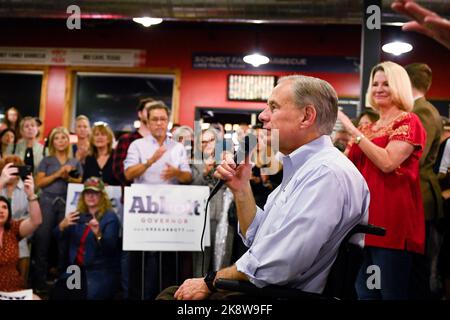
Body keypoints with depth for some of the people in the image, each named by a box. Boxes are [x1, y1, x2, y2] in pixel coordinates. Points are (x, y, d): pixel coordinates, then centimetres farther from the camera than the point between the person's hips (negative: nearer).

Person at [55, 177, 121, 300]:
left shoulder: (110, 217, -5)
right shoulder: (79, 215, 11)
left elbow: (110, 247, -17)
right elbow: (59, 237, 3)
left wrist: (98, 234, -38)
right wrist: (62, 225, -20)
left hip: (102, 272, -4)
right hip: (77, 268, 4)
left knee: (91, 295, -27)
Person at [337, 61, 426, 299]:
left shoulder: (408, 122, -4)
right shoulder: (369, 128, 18)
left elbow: (387, 162, -19)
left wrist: (353, 131, -16)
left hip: (392, 218, -8)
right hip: (366, 214, 8)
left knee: (392, 292, -4)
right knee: (364, 292, 11)